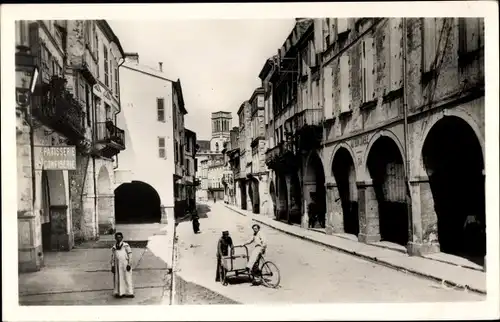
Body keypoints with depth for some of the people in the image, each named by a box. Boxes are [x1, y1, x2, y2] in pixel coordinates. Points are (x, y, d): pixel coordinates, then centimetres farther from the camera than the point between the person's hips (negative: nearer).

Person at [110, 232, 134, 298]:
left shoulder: (126, 245, -3)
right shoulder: (114, 247, 10)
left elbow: (130, 255, -6)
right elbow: (112, 257, 11)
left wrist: (129, 264, -13)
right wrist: (112, 266, 3)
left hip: (125, 264, -4)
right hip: (117, 265, 4)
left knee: (127, 278, -2)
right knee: (118, 279, 4)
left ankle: (129, 293, 3)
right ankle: (120, 293, 11)